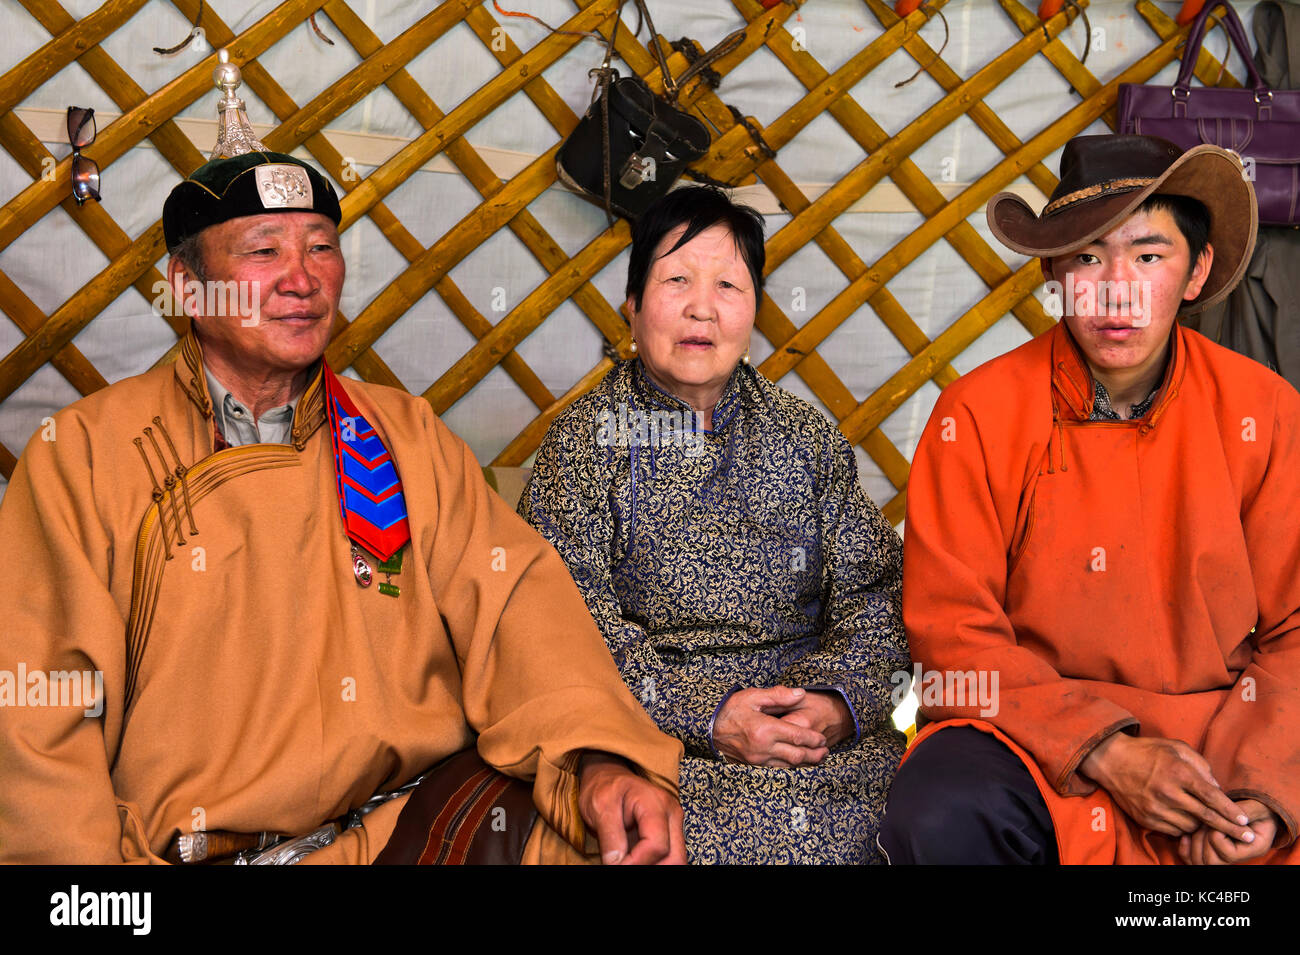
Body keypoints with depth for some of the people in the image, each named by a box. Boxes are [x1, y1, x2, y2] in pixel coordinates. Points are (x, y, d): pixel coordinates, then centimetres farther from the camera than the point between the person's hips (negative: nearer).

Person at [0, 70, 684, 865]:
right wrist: (99, 858, -18)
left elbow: (506, 596, 2)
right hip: (201, 844, -1)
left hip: (429, 820, 1)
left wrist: (595, 756, -16)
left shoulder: (406, 434, 14)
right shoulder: (85, 451, 2)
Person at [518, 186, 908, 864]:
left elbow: (873, 592, 8)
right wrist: (706, 716, -16)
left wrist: (836, 701, -12)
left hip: (820, 735, 3)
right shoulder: (584, 437, 3)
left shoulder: (809, 440, 13)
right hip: (649, 730, -3)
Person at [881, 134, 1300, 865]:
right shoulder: (979, 414, -6)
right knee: (937, 822, -31)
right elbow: (953, 631, -6)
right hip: (1040, 738, -1)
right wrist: (1107, 753, -17)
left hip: (1227, 729, 2)